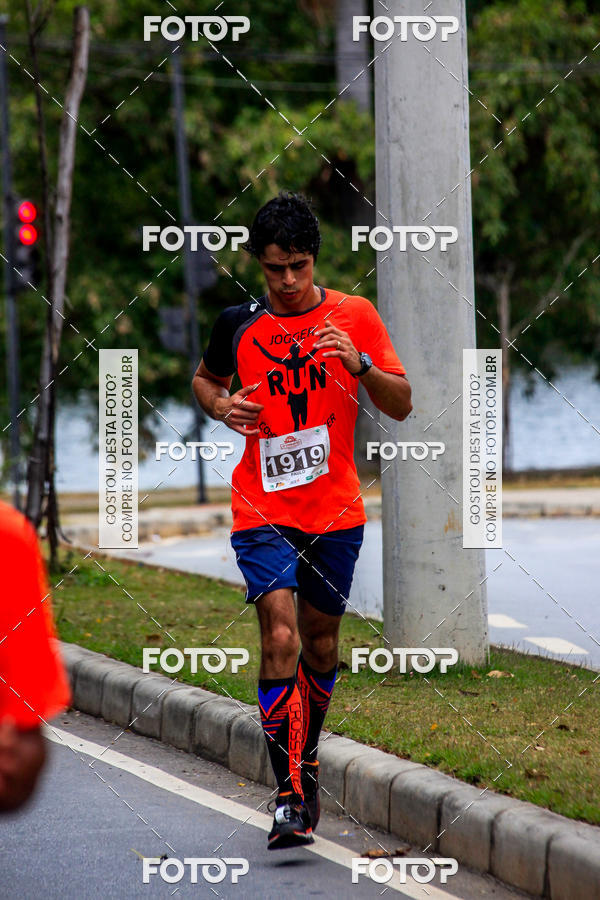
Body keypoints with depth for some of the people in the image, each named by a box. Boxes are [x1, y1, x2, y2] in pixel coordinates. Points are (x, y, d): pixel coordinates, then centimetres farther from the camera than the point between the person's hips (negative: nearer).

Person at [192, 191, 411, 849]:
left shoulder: (354, 315, -1)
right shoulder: (238, 324, 0)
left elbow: (401, 406, -2)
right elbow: (203, 378, 20)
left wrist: (360, 364, -20)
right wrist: (220, 407, -3)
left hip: (335, 511, 2)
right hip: (262, 511, -2)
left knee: (320, 641, 13)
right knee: (280, 638, -16)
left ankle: (305, 761, 36)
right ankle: (290, 796, -16)